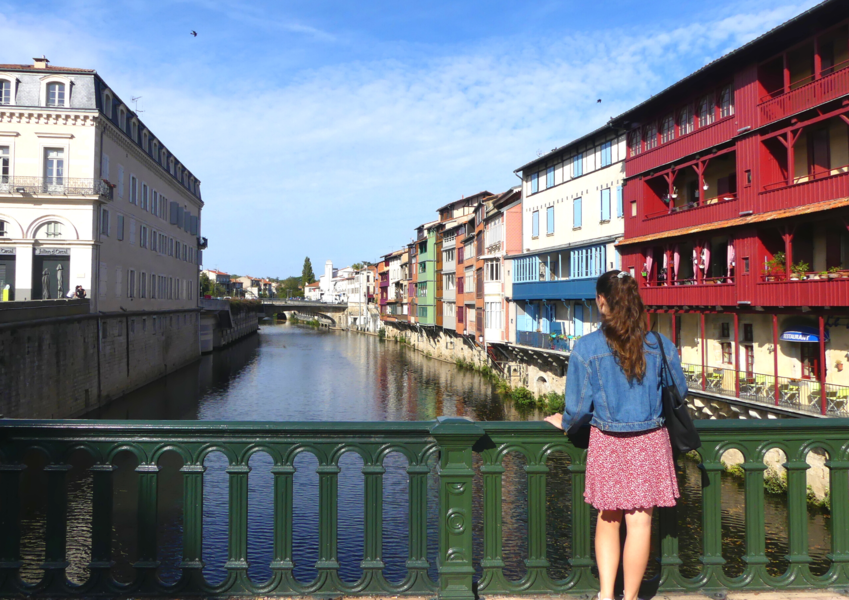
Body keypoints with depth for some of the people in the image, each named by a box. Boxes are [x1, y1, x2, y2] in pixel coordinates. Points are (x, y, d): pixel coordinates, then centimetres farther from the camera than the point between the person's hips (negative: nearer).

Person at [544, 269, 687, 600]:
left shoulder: (586, 348, -13)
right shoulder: (661, 345, -6)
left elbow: (578, 406, -10)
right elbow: (679, 391, 9)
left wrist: (564, 422, 12)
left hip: (606, 442, -1)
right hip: (650, 442, 1)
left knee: (608, 520, 18)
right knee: (640, 522, 10)